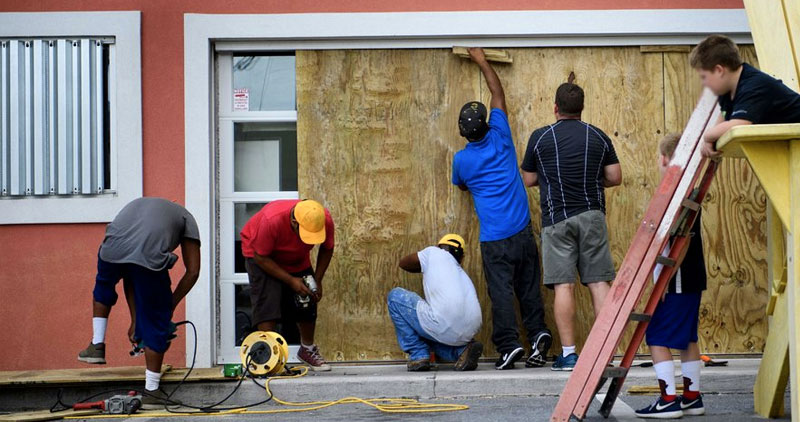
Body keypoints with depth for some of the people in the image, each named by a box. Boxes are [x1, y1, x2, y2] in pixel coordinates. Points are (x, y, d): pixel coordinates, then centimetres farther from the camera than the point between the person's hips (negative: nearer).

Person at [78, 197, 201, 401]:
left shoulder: (137, 205, 41)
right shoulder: (186, 218, 32)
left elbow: (129, 274, 39)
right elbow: (193, 271, 20)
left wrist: (135, 320, 40)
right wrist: (171, 305, 31)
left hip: (112, 250, 3)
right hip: (150, 255, -3)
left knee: (104, 285, 39)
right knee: (156, 321, 14)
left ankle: (97, 344, 34)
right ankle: (151, 390, 19)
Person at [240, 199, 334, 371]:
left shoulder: (325, 220, -29)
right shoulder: (271, 220, -43)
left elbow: (327, 249, -7)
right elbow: (261, 257, -30)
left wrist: (318, 280, -13)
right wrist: (290, 280, -31)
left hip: (297, 258, 5)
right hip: (261, 255, -4)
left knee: (308, 300, 2)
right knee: (267, 301, -21)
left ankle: (307, 349, 23)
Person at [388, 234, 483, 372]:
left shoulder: (434, 253, 16)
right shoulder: (463, 274, 31)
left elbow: (403, 263, 30)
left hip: (445, 328, -7)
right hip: (469, 333, 7)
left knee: (395, 296, 15)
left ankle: (418, 355, 13)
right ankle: (462, 349, 10)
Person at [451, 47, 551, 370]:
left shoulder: (461, 159, -3)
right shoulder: (500, 139, 0)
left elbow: (461, 186, 21)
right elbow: (498, 94, 14)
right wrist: (482, 61, 22)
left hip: (494, 239, -3)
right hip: (523, 231, 3)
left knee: (501, 291, -2)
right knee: (528, 288, 10)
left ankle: (509, 344, -9)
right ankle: (537, 333, 0)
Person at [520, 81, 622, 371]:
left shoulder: (540, 137, 0)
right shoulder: (598, 137, 6)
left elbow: (528, 180, 8)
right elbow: (615, 178, 7)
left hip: (557, 219, -2)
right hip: (592, 216, 2)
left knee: (563, 286, -3)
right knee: (599, 282, 3)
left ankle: (568, 353, -6)